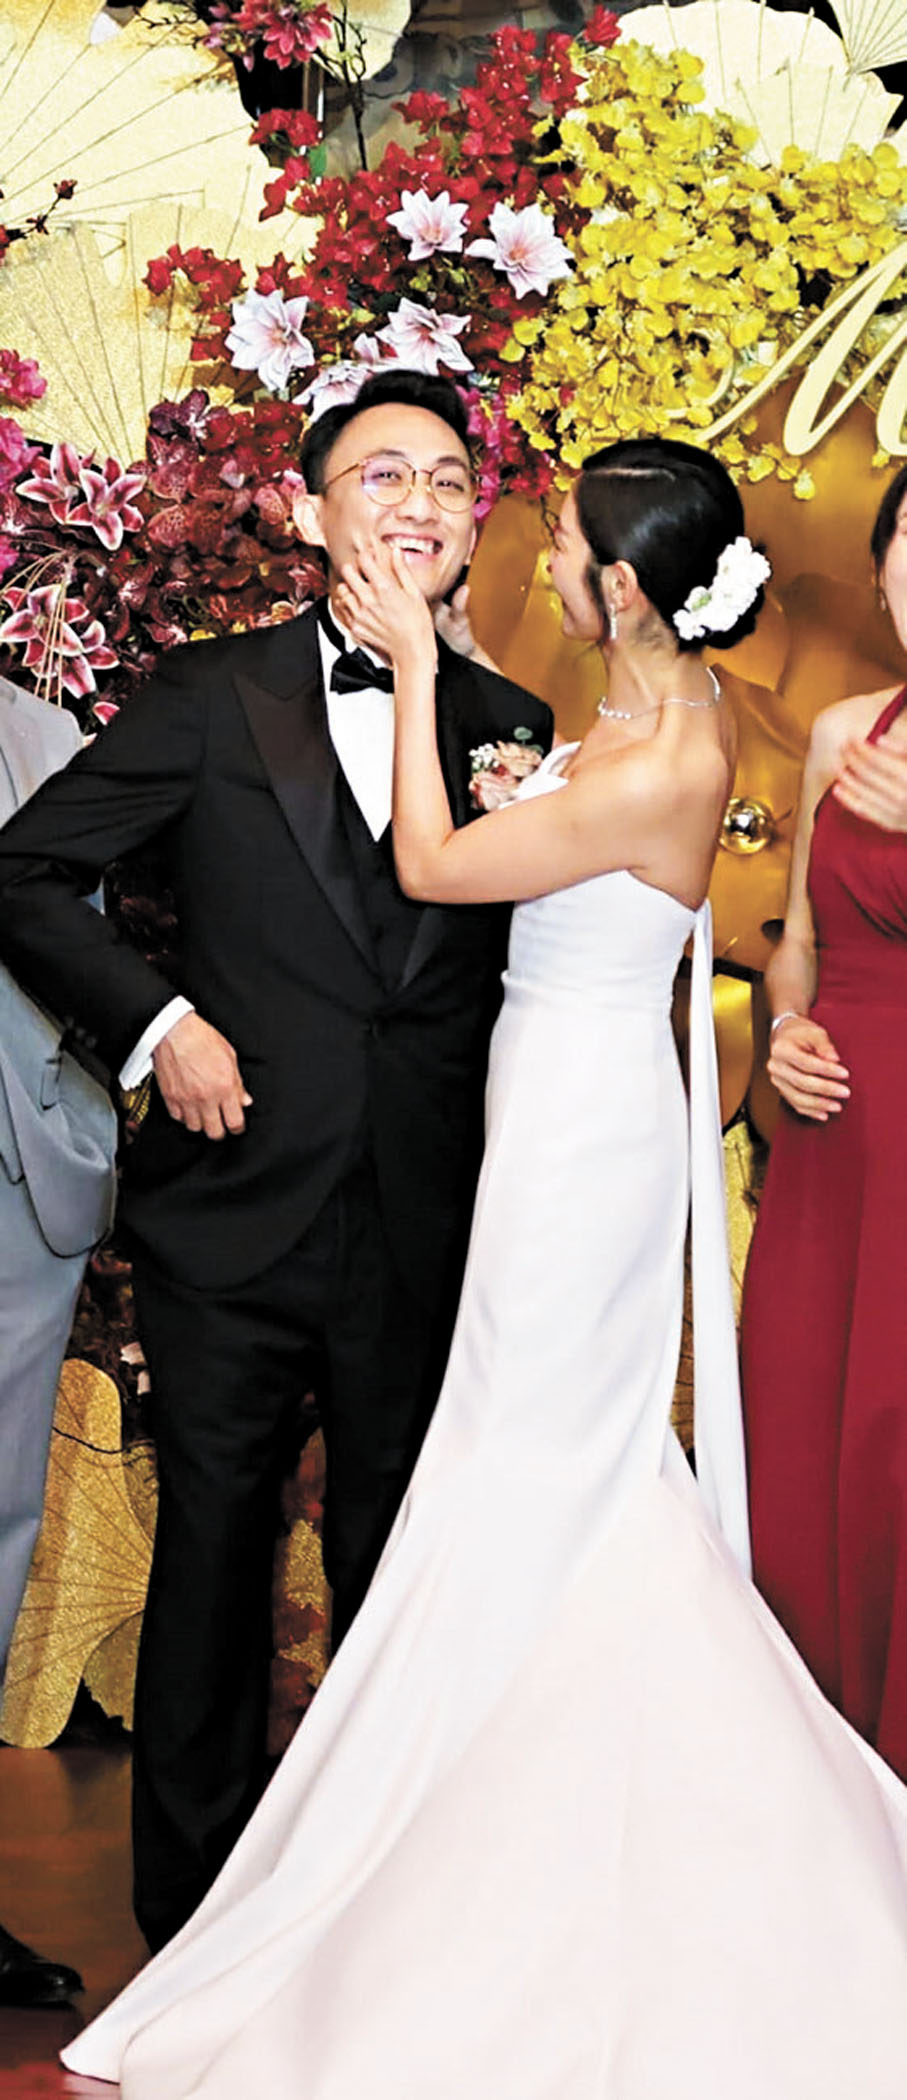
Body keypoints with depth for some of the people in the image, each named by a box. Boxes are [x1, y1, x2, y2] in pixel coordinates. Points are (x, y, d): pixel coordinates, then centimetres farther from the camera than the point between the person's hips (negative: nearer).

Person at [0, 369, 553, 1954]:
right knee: (212, 1551, 8)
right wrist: (156, 1022, -9)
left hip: (421, 1242, 2)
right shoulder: (211, 700, -1)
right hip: (234, 1222, -2)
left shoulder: (511, 728, 6)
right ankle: (193, 1910, 23)